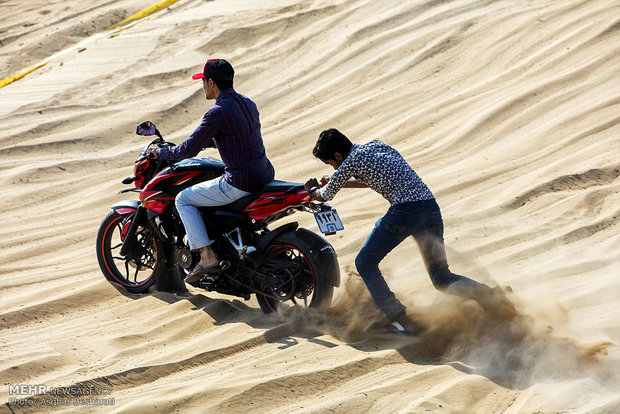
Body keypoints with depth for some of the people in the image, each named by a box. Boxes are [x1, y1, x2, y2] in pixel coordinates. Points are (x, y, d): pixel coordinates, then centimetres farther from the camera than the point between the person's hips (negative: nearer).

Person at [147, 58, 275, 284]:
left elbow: (189, 151, -13)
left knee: (183, 199, 5)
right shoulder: (247, 104, 11)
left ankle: (207, 257, -2)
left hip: (240, 184, -9)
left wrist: (159, 152, 4)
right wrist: (205, 142, 34)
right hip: (265, 176, 9)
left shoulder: (218, 112, -15)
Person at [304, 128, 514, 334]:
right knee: (441, 277, 14)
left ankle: (401, 320, 2)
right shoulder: (377, 146, 24)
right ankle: (489, 294, -11)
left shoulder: (351, 162, 3)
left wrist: (312, 189, 41)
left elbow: (325, 195, 19)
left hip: (404, 211, -8)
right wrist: (335, 181, 52)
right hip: (431, 207, 8)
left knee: (365, 264, 10)